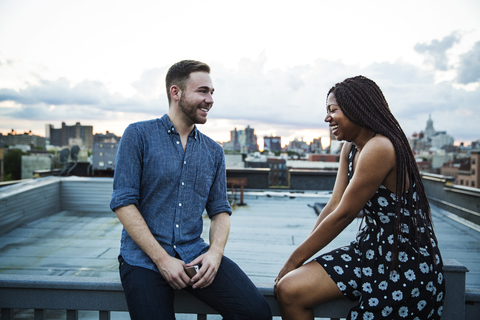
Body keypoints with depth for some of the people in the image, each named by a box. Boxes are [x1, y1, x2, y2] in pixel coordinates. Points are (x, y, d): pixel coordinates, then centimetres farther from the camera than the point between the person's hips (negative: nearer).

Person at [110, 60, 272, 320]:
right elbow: (123, 202, -8)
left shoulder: (213, 151, 11)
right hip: (144, 257, -3)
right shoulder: (139, 135, -2)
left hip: (195, 254, 3)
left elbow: (220, 210, 12)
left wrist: (215, 252, -9)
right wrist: (162, 259, -14)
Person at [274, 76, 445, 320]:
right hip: (371, 250, 7)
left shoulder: (379, 148, -21)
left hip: (406, 264, -7)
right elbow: (333, 206, 3)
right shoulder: (350, 149, 7)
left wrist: (294, 260, -12)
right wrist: (298, 258, -3)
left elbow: (343, 215, -20)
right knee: (288, 290, -7)